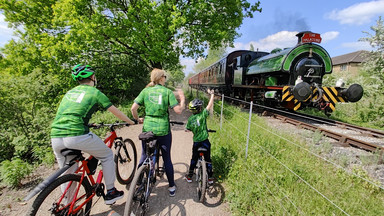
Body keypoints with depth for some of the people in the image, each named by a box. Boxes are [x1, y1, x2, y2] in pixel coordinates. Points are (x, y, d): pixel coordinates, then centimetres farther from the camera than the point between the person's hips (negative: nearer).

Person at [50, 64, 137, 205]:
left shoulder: (70, 92, 22)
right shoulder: (94, 92, 3)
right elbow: (116, 112, 7)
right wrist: (131, 122, 21)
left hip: (55, 137, 7)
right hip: (76, 136, -7)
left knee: (67, 174, 23)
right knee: (107, 155, 15)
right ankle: (110, 193, 23)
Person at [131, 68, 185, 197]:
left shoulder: (145, 91, 2)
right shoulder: (168, 92, -6)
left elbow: (133, 108, -2)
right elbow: (178, 110, -11)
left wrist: (137, 119, 16)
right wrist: (182, 98, 5)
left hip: (147, 129, 2)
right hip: (163, 130, -2)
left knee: (144, 157, 22)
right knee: (167, 159, 14)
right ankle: (172, 187, 28)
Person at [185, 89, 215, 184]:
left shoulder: (190, 119, -4)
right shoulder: (202, 115, -15)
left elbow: (187, 130, 5)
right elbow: (210, 105, -11)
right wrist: (212, 94, -1)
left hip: (196, 142, 3)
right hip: (205, 141, -3)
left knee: (194, 159, 20)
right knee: (208, 159, 13)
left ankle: (189, 176, 30)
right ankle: (210, 177, 25)